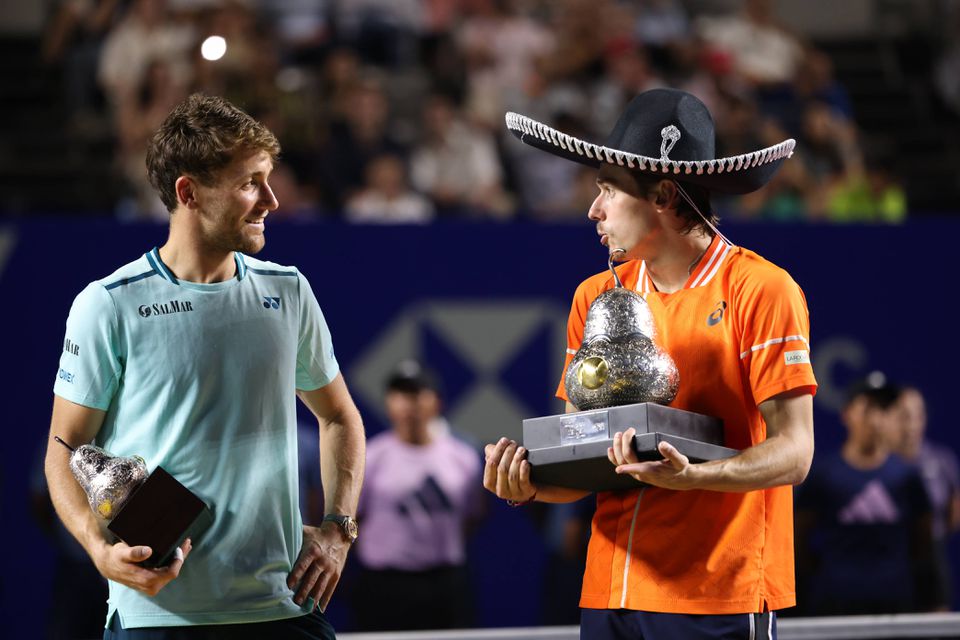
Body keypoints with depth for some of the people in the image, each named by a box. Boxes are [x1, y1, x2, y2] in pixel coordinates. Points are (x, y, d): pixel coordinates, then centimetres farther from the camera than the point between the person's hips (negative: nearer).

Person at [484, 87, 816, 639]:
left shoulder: (761, 290, -6)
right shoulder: (596, 298, 12)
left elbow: (793, 452, -11)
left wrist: (690, 477, -26)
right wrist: (532, 485, -8)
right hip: (611, 593, 5)